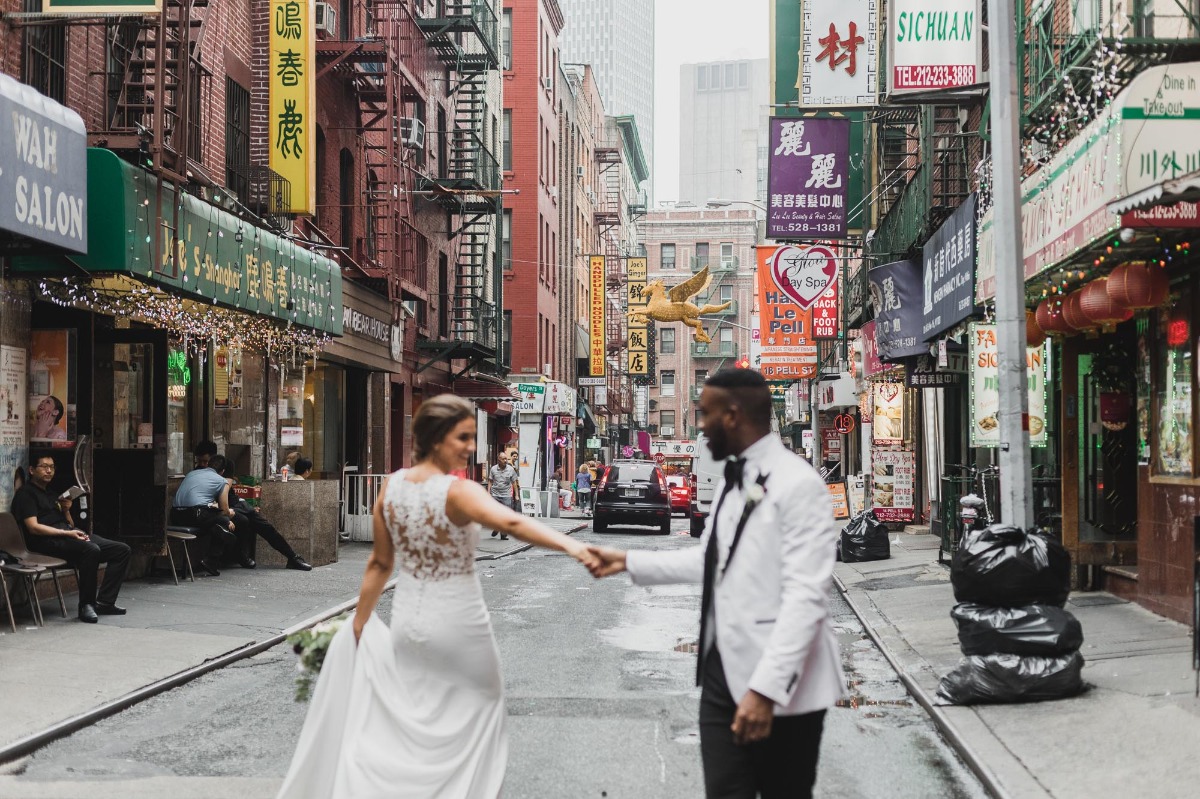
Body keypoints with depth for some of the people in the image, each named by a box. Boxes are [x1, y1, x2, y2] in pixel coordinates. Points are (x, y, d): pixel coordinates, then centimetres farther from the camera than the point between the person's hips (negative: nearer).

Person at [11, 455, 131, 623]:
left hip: (69, 536, 9)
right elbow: (33, 527, -12)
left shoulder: (51, 494, 29)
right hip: (48, 541, -9)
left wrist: (66, 510, 6)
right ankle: (86, 605, -29)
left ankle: (104, 602, -12)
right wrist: (67, 533, -17)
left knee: (122, 550, -7)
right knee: (91, 549, -37)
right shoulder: (26, 493, 2)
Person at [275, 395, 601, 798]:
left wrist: (359, 622, 14)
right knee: (481, 702, 16)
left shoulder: (391, 485, -3)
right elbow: (511, 522, -41)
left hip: (408, 617, 5)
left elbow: (380, 563, 5)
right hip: (456, 621, -5)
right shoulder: (459, 491, -21)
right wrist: (569, 544, -53)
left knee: (413, 711, 22)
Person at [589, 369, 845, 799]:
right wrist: (629, 561, 21)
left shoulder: (799, 484, -16)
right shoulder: (732, 479, 11)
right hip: (723, 674, 7)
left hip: (781, 686, -7)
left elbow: (805, 597, -23)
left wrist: (766, 688, -27)